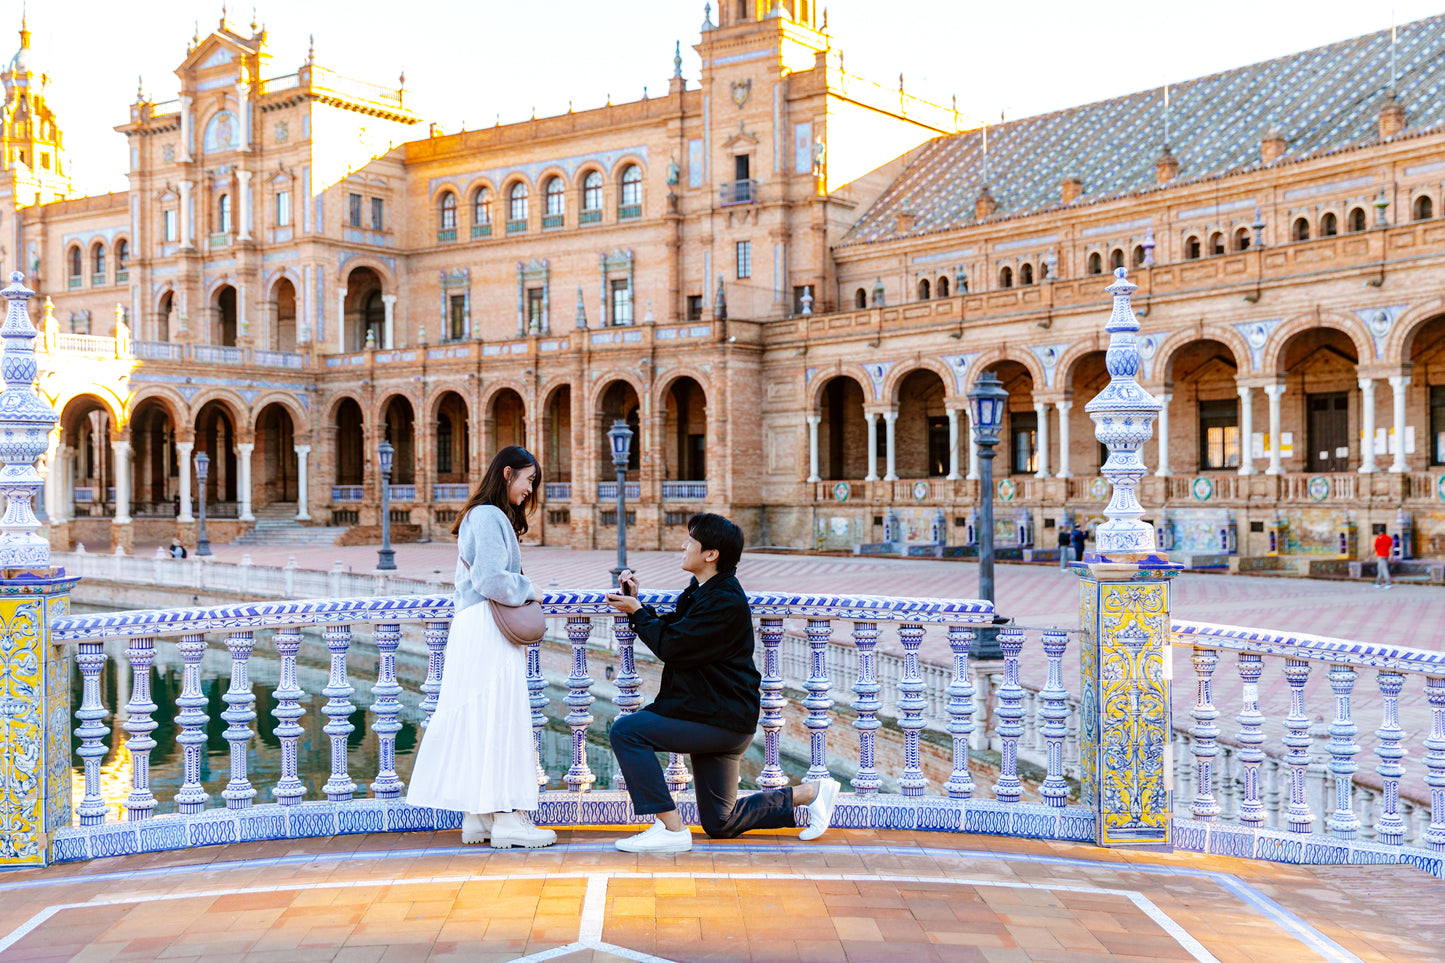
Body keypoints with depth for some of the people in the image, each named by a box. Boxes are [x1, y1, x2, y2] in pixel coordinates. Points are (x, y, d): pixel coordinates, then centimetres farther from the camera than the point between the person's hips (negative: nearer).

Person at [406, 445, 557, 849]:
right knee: (500, 716, -7)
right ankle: (506, 818, -4)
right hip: (487, 630, -10)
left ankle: (477, 816, 13)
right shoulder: (490, 517, -11)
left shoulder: (481, 516, 21)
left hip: (473, 630, 10)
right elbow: (491, 580, -20)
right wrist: (526, 588, -4)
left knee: (475, 719, 9)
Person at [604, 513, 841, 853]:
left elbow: (671, 646, -21)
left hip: (721, 720, -10)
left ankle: (671, 828, -13)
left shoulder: (725, 602, -21)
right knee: (720, 825, 16)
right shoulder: (702, 591, 12)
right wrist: (637, 603, 5)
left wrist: (637, 612, -9)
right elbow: (669, 632, 17)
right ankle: (811, 793, 23)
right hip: (719, 717, 10)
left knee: (627, 731, -17)